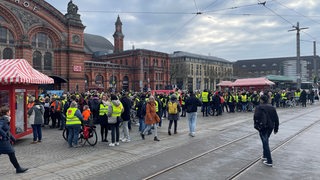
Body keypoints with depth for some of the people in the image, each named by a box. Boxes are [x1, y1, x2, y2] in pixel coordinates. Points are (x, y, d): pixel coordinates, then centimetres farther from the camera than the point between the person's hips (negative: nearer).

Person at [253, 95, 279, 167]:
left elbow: (256, 117, -23)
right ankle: (265, 156, 36)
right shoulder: (272, 107, 7)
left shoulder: (259, 107, -12)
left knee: (265, 143, -2)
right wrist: (276, 128, 15)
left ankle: (269, 161, -2)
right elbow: (276, 118, 9)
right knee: (266, 141, 24)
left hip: (263, 128, -6)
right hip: (270, 127, 7)